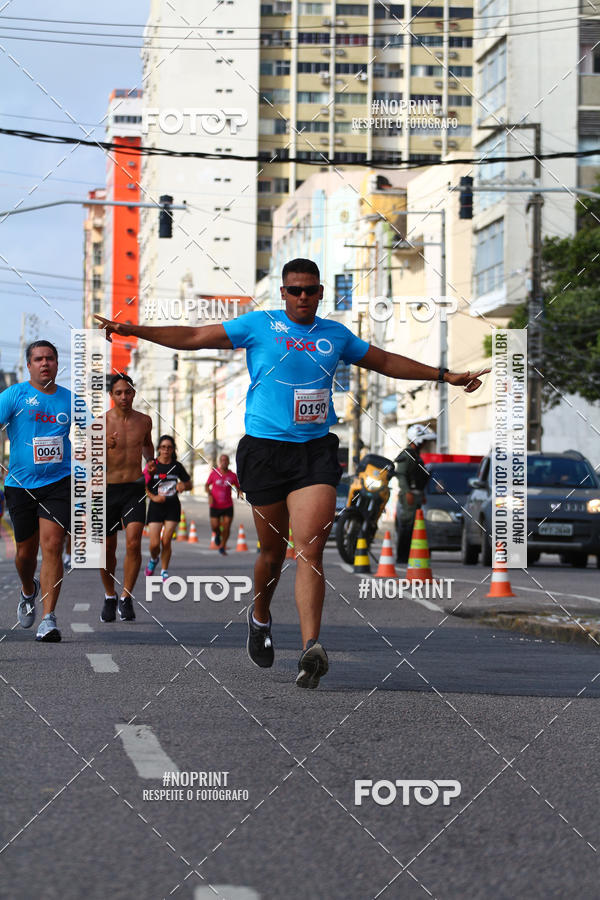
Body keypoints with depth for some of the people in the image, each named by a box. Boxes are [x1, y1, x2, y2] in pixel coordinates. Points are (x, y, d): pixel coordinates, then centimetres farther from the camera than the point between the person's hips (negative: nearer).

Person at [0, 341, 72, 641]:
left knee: (52, 547, -14)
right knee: (25, 551, 10)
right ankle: (28, 590, 44)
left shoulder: (69, 399, 7)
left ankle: (49, 619, -15)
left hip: (59, 482, 0)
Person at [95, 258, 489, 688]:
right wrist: (131, 329, -1)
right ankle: (260, 617, 35)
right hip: (265, 449, -1)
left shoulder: (335, 334, 15)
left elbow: (386, 361, 28)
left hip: (316, 451, 1)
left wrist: (445, 375, 28)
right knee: (273, 550, 5)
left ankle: (311, 647, -22)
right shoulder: (258, 325, 6)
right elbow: (194, 337, 5)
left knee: (310, 549, -13)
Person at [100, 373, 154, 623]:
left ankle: (126, 598, -6)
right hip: (108, 489, -1)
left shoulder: (144, 421, 5)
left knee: (134, 543, -16)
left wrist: (151, 462, 11)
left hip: (134, 489, 1)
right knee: (108, 549, 6)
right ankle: (109, 597, 26)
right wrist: (105, 448, -27)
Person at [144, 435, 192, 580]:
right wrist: (153, 497, -17)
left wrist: (183, 485, -8)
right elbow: (143, 486, -1)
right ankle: (153, 559, 29)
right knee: (154, 544, -5)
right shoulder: (152, 465, -4)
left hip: (172, 507, 1)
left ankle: (164, 571, 10)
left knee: (166, 541, -6)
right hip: (156, 507, -1)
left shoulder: (177, 466, 4)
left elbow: (189, 484, 15)